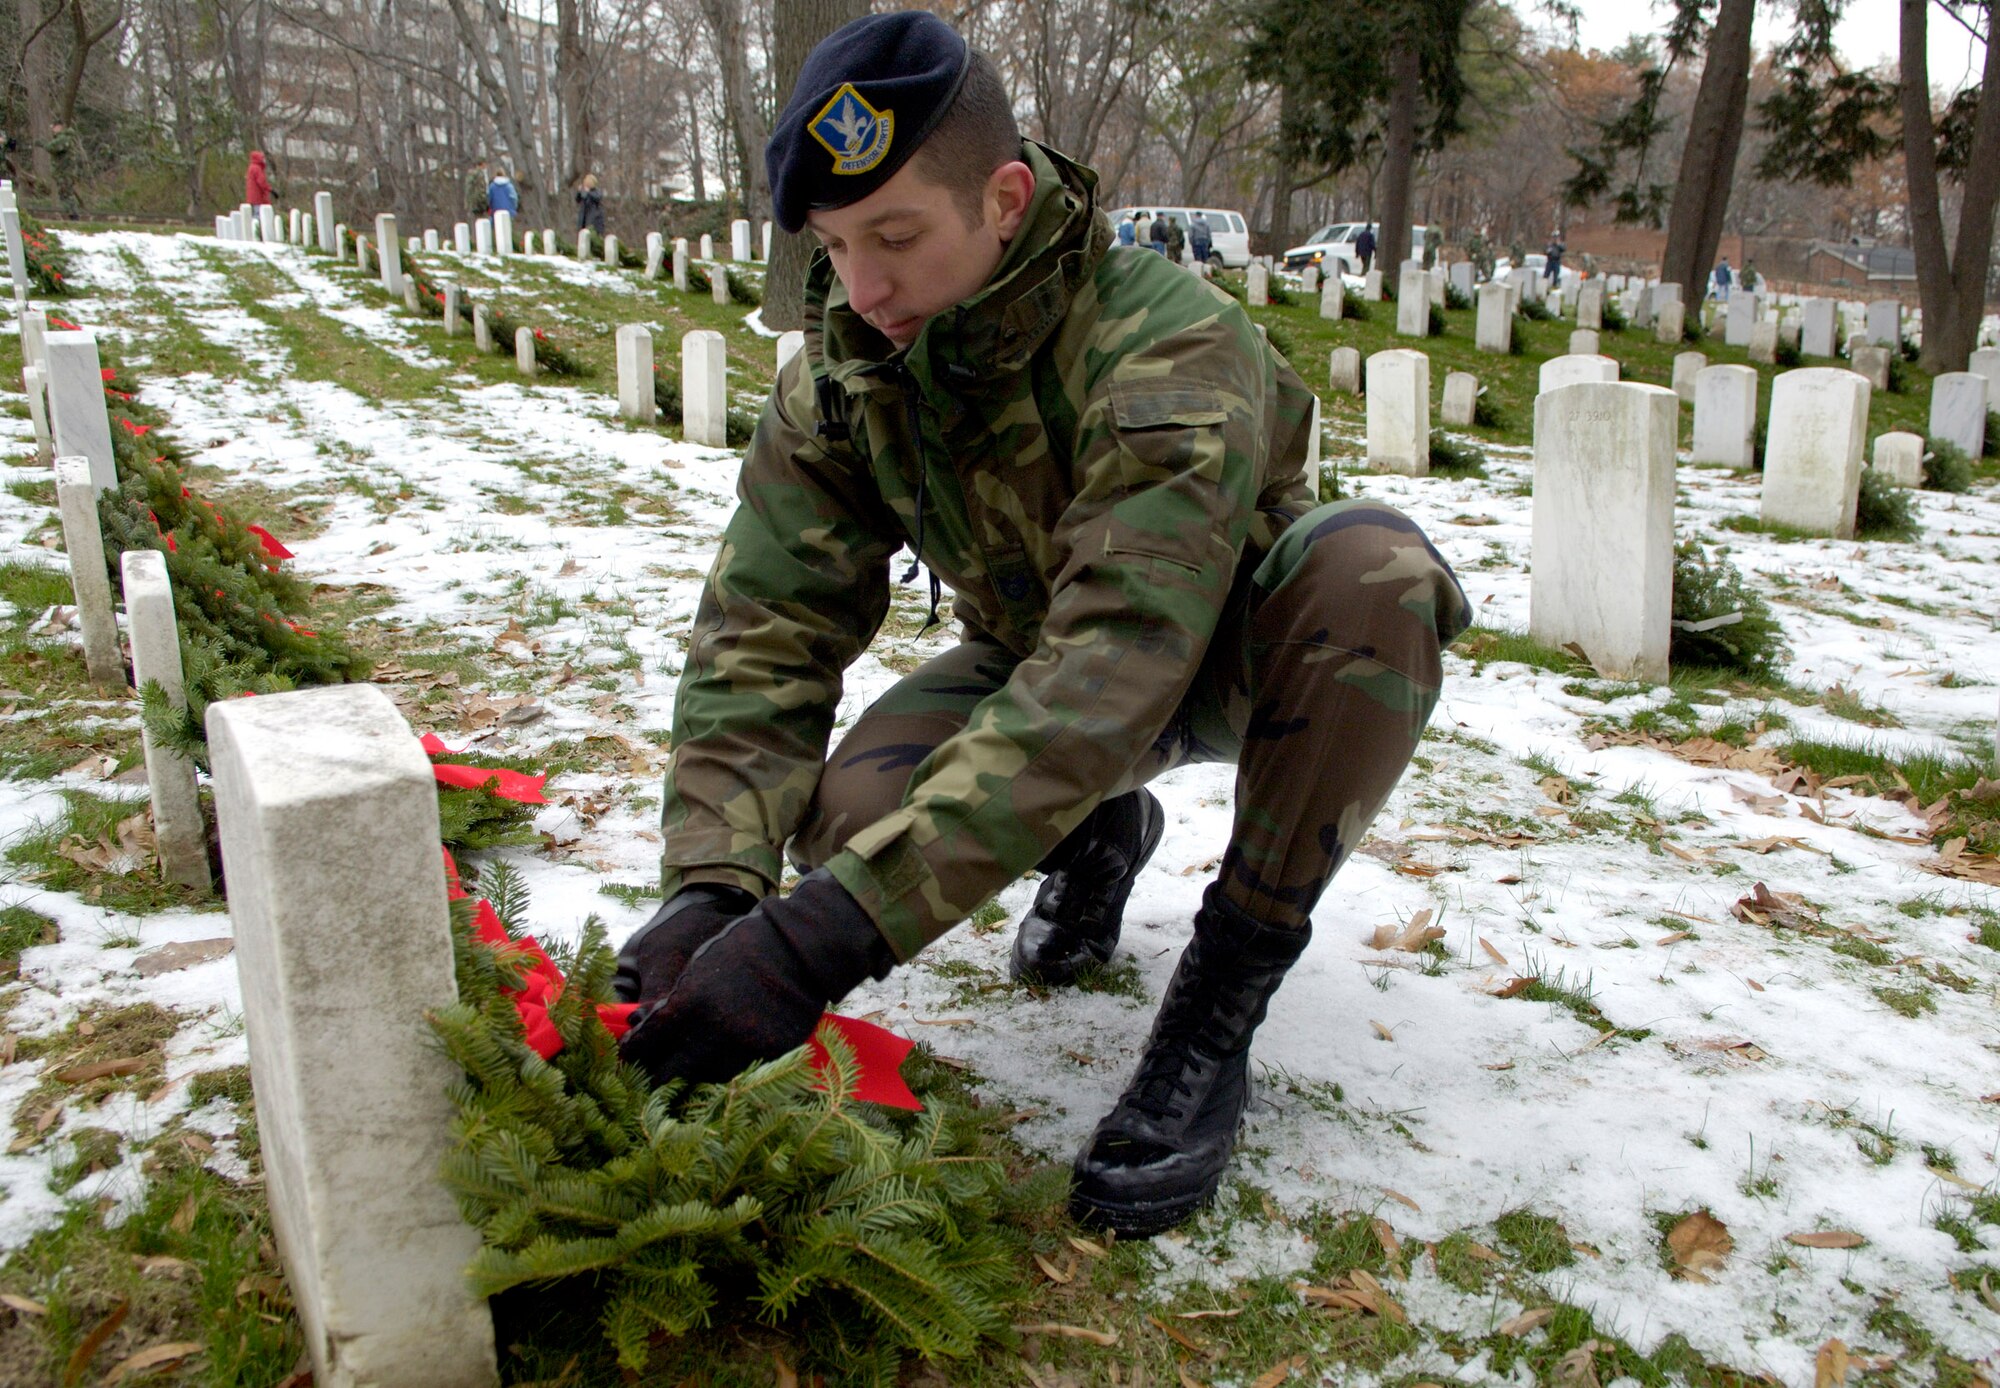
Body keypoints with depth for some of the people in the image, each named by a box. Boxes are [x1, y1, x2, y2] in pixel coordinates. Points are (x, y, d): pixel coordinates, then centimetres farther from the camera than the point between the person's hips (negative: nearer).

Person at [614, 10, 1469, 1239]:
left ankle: (1221, 999, -21)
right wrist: (711, 889, -38)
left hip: (1227, 654, -3)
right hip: (1034, 654, 4)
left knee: (1373, 570, -38)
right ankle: (1103, 837, 9)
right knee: (849, 812, -26)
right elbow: (764, 637, -20)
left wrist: (827, 936, -54)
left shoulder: (1172, 350, -35)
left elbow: (1112, 671, -46)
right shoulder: (839, 380, -17)